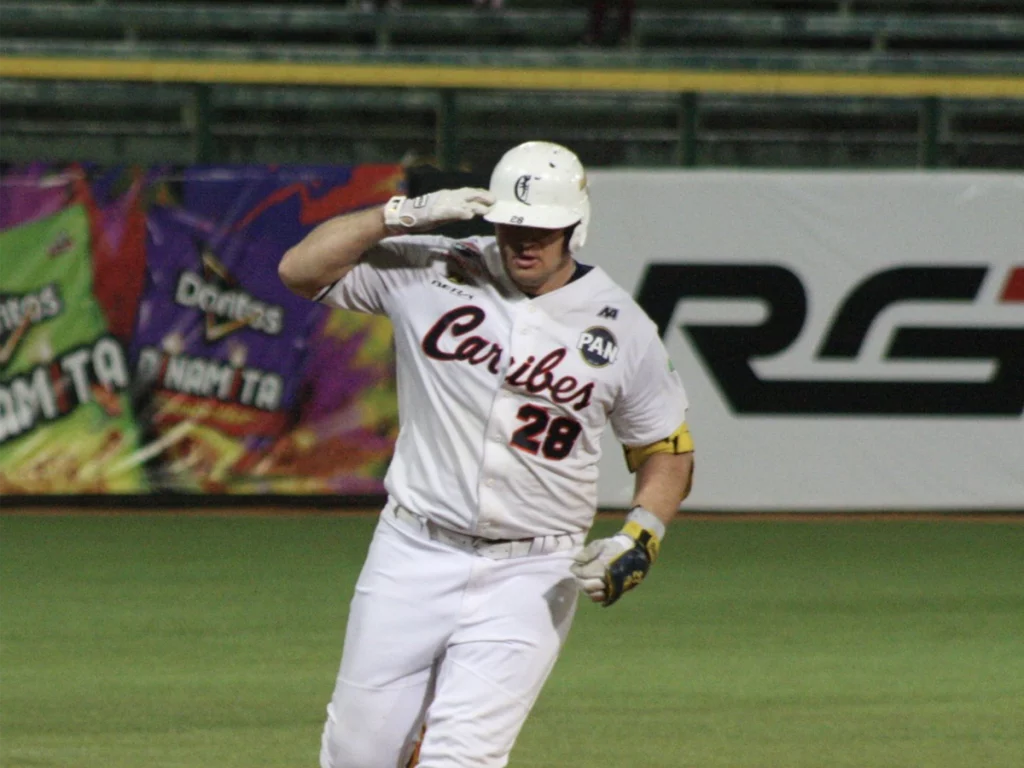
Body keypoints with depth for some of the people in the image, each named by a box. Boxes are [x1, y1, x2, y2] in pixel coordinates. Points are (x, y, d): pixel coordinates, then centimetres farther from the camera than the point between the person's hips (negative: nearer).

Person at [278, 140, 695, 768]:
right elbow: (300, 269, -5)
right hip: (413, 556, 2)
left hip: (531, 577, -2)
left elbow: (669, 451, 8)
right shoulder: (431, 274, -1)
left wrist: (638, 542, -9)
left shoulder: (621, 328, -1)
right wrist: (403, 215, -15)